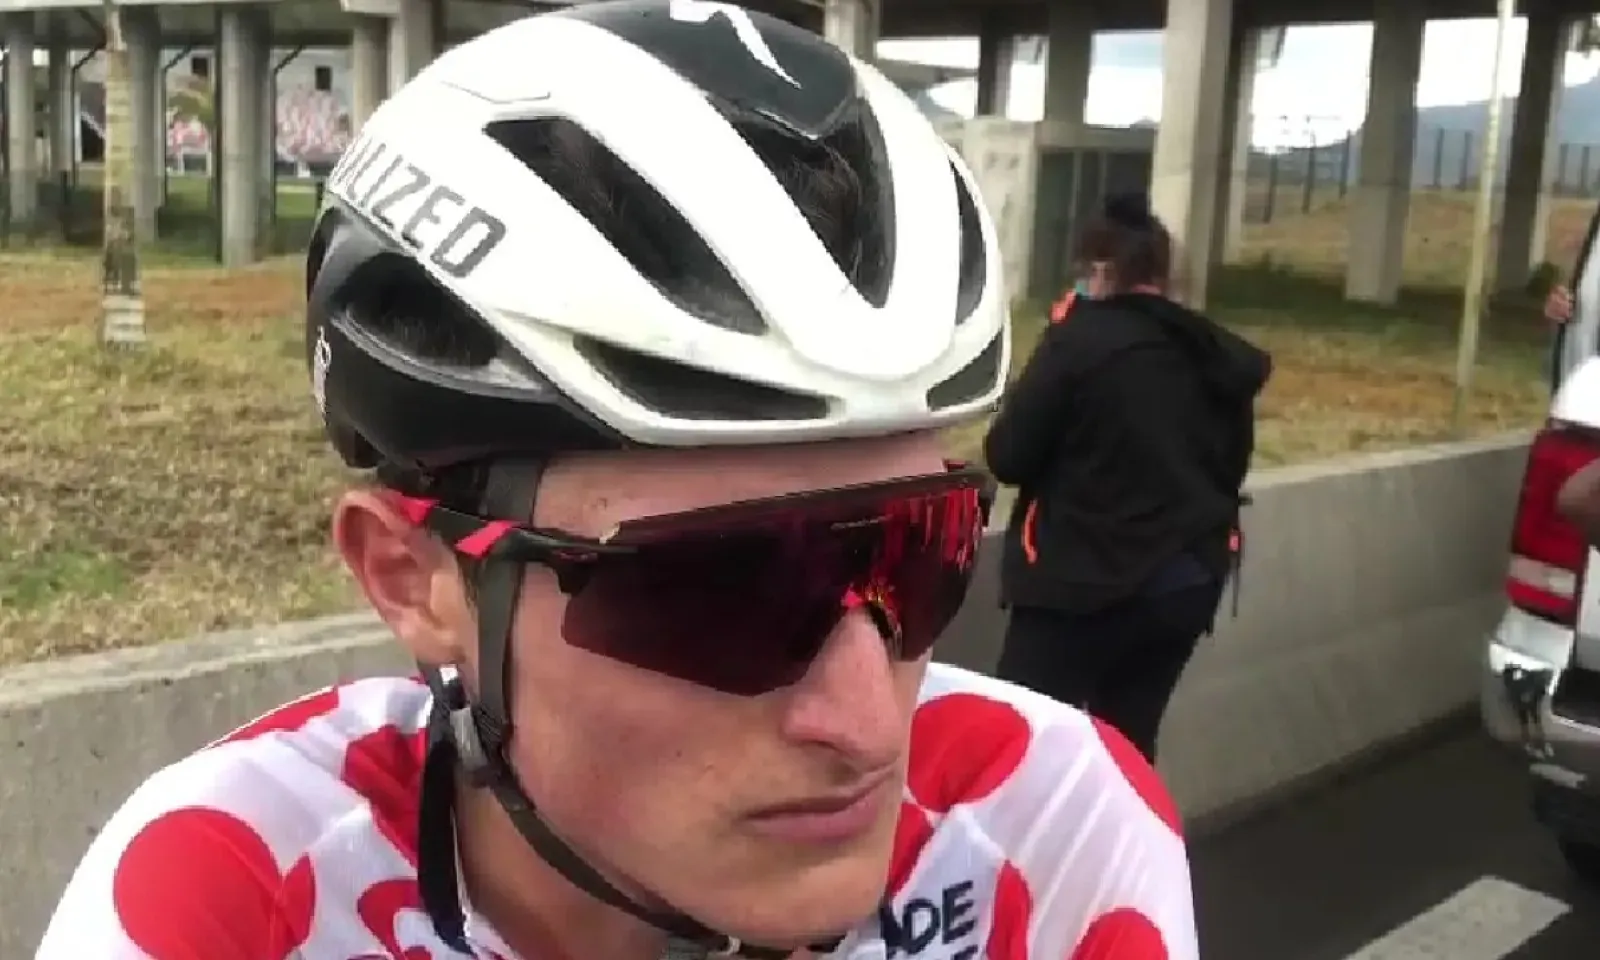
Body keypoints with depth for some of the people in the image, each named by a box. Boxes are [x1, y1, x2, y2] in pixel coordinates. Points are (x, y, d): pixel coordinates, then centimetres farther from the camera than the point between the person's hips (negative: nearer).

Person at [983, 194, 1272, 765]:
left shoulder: (1078, 340, -11)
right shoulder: (1218, 357, 7)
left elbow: (1006, 457, -10)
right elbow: (1232, 465, 18)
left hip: (1084, 582, -6)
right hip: (1188, 581, 6)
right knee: (1127, 744, 18)